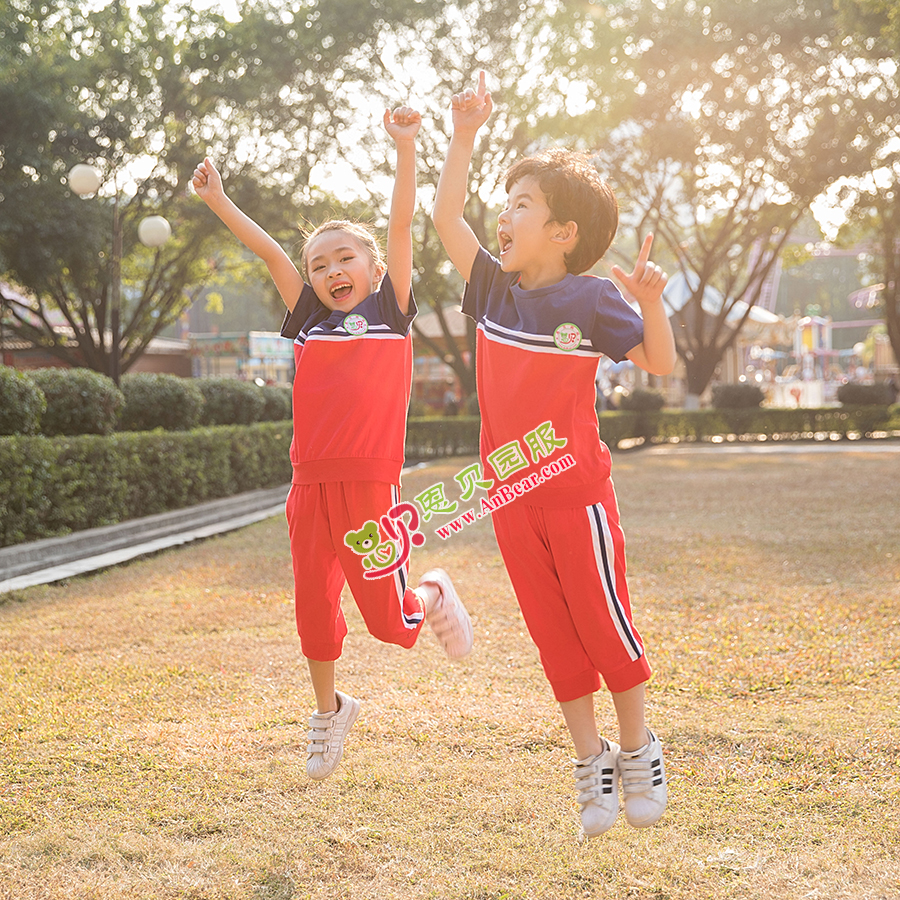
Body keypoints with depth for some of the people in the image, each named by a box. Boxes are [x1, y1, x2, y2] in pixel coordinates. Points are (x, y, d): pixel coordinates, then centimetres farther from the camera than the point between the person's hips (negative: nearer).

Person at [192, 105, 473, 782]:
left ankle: (434, 597, 34)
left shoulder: (390, 311, 4)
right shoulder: (309, 322, 12)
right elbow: (270, 251, 13)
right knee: (313, 607, 10)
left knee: (388, 618, 0)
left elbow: (401, 225, -4)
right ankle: (328, 710, 32)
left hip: (371, 483, -4)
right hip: (311, 480, 4)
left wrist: (405, 147, -11)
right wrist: (218, 201, 10)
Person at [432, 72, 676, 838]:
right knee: (553, 633, 8)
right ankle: (591, 762, 19)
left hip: (577, 492, -5)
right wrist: (464, 138, 2)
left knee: (602, 622, 2)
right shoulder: (494, 290, 5)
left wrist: (651, 302, -24)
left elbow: (661, 365, -7)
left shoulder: (591, 301, -9)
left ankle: (637, 749, 22)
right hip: (510, 496, 5)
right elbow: (446, 219, 7)